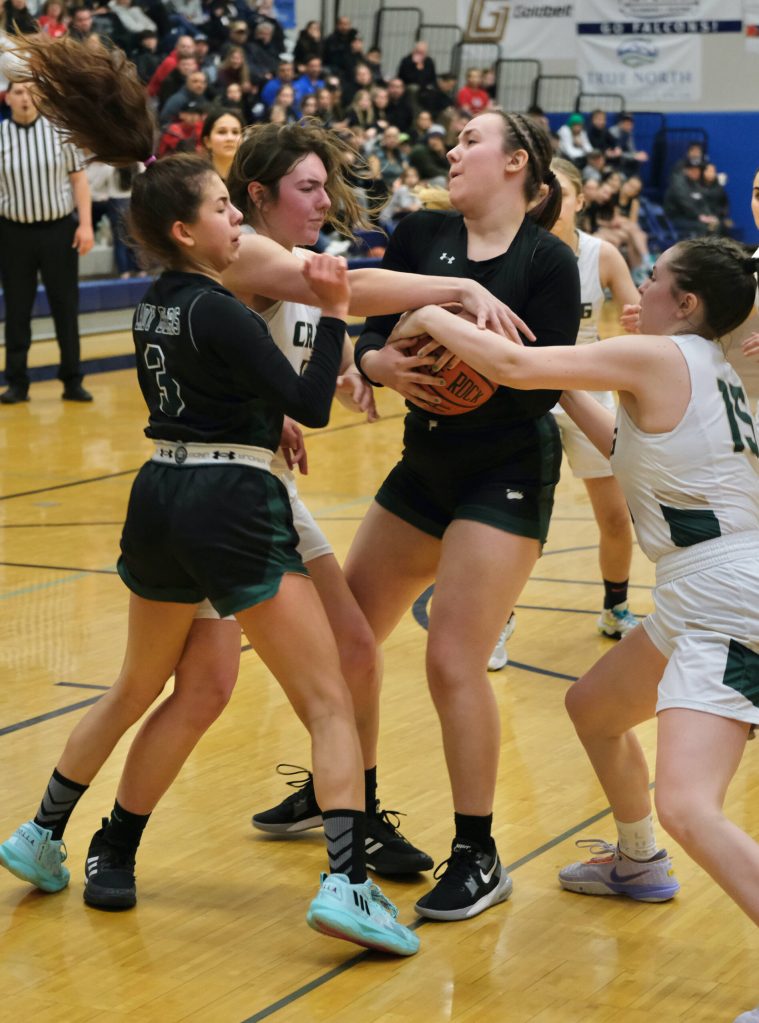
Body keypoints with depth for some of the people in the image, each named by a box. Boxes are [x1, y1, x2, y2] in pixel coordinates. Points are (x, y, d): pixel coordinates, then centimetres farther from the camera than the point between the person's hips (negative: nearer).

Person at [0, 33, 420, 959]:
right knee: (329, 702, -5)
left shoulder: (154, 302, 11)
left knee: (136, 689, 27)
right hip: (232, 510, -8)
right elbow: (311, 406, -13)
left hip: (158, 503, 8)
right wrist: (333, 315, -10)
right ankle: (345, 883, -16)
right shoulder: (217, 312, -14)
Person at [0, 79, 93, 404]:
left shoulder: (60, 130, 1)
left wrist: (86, 224, -5)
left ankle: (72, 380, 12)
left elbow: (78, 178, 3)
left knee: (66, 307, 4)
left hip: (59, 229, 0)